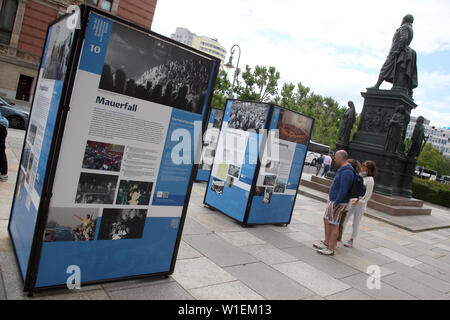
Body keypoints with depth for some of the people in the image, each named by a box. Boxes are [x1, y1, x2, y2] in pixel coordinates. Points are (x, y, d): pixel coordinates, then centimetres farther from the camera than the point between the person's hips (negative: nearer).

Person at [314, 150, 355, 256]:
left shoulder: (346, 172, -23)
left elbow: (343, 191, -27)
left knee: (334, 225, -2)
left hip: (338, 203, -10)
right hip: (333, 200, 10)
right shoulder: (343, 169, 11)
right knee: (326, 221, 18)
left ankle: (331, 249, 7)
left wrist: (335, 204, -23)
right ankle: (326, 243, 30)